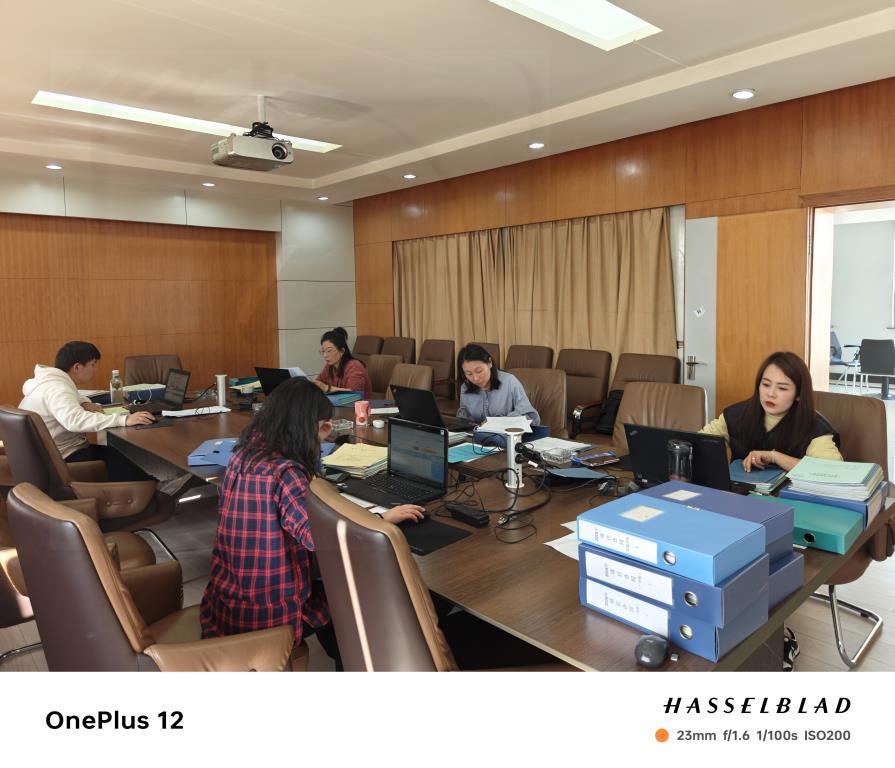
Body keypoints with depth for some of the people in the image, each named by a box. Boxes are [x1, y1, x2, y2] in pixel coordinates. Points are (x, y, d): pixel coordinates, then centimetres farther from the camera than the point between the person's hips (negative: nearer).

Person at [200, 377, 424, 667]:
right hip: (264, 614, -8)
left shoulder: (246, 452, 0)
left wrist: (316, 440, 21)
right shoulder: (285, 471, -26)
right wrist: (384, 518, -23)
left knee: (326, 586, 29)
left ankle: (343, 657, 47)